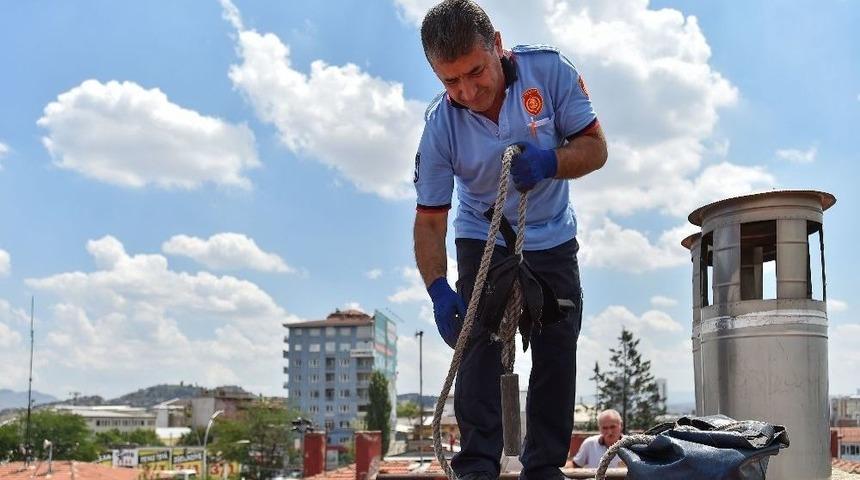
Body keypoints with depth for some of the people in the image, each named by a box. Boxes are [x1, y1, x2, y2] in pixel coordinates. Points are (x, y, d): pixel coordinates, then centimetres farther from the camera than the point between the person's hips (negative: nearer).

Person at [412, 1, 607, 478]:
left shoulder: (548, 69, -22)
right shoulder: (440, 126, -23)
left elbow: (595, 146, -15)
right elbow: (430, 220, -19)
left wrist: (550, 162, -37)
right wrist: (438, 289, -34)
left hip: (553, 239, 1)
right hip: (482, 241, -1)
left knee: (557, 353, 1)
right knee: (480, 344, -14)